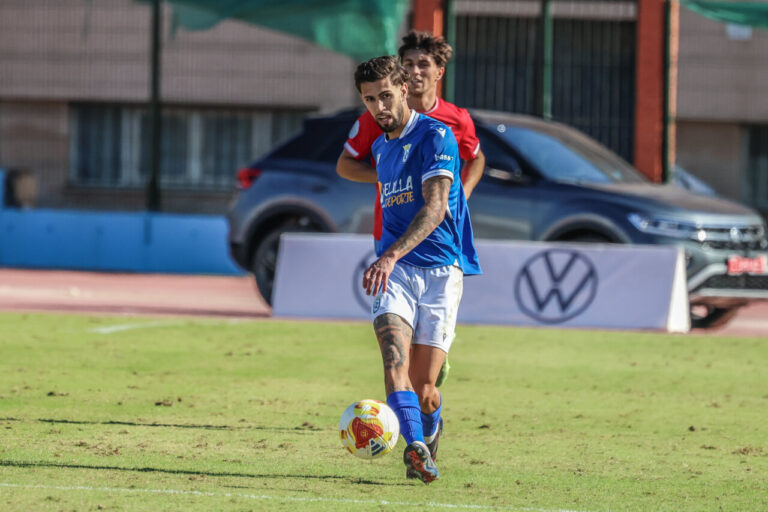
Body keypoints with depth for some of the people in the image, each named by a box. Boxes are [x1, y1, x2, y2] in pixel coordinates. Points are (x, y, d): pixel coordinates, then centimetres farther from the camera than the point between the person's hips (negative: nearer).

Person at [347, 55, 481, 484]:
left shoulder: (436, 136, -9)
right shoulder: (380, 147, 16)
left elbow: (435, 208, -21)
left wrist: (392, 255, -32)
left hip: (441, 270, -5)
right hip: (394, 269, 5)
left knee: (423, 387, -3)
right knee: (395, 356, -23)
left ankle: (430, 433, 30)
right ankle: (416, 447, -37)